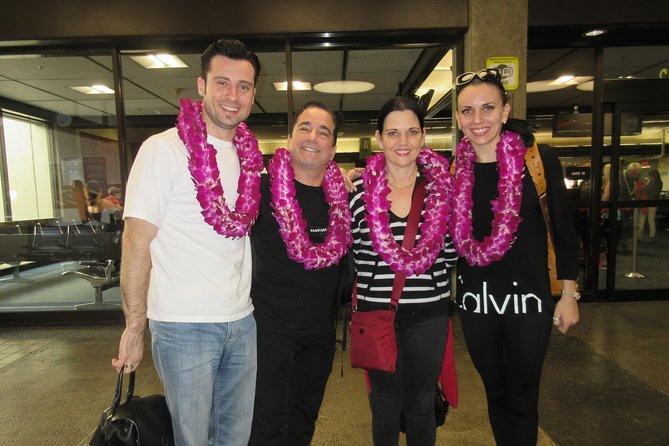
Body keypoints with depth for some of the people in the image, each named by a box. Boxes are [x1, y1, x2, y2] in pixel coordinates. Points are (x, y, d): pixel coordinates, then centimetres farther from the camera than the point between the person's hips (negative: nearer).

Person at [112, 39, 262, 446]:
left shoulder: (251, 156, 8)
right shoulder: (164, 149, -9)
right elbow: (137, 243, -10)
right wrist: (134, 328, -10)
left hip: (242, 321, 6)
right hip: (184, 325, -5)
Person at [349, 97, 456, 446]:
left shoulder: (443, 187, -1)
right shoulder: (359, 191, -3)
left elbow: (450, 252, 6)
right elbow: (348, 253, 4)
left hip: (429, 314, 1)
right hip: (376, 312, 0)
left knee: (422, 405, 17)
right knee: (385, 406, 15)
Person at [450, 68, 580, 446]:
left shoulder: (539, 160, -9)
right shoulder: (453, 170, -1)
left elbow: (563, 231, -4)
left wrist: (569, 295, -2)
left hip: (528, 297, -2)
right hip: (475, 300, 3)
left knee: (522, 396, 12)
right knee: (495, 391, 19)